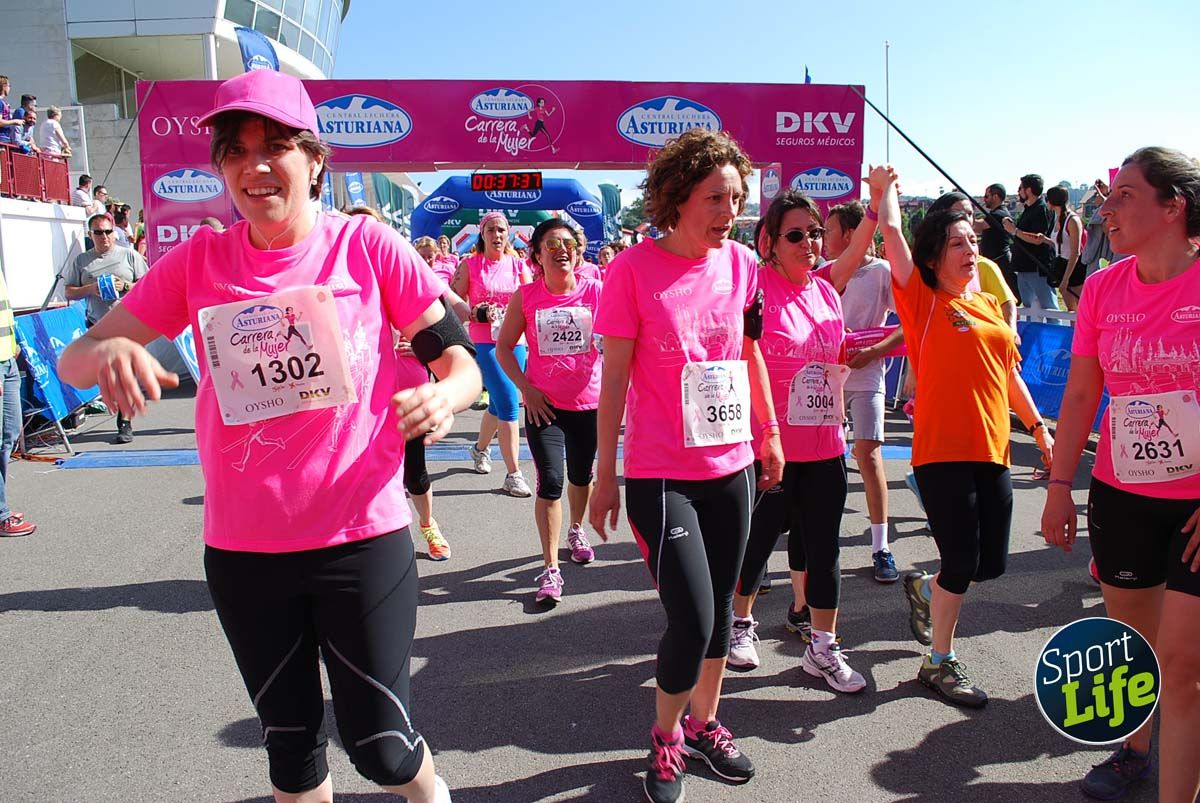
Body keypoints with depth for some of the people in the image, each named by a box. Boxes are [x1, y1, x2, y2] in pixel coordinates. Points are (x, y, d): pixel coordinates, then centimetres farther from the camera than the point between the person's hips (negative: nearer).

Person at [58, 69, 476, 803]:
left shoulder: (368, 245, -7)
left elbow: (461, 362, -5)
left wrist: (444, 396, -29)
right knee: (291, 741, 18)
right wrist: (108, 354, -23)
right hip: (243, 549, 3)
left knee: (379, 744, 7)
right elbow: (76, 358, 1)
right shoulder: (200, 260, 1)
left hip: (363, 537, -2)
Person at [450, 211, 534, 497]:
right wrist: (480, 314, -16)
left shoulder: (517, 265, 8)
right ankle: (513, 475, -7)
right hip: (484, 343, -4)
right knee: (509, 405, -13)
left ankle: (480, 448, 45)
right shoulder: (469, 265, -1)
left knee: (498, 404, 17)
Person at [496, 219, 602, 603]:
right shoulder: (525, 296, -4)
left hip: (588, 400, 2)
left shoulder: (595, 291, -4)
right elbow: (504, 347, 2)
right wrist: (525, 388, -9)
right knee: (550, 482, -8)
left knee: (581, 476, 19)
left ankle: (576, 529, 48)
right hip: (543, 403, -1)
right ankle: (551, 569, 1)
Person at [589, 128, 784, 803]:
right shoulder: (634, 269, -10)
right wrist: (605, 476, -5)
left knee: (720, 610, 15)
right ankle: (666, 737, 24)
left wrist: (771, 432, 19)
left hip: (732, 467, 5)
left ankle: (703, 722, 39)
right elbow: (614, 377, -7)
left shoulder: (743, 265, 2)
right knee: (692, 621, -5)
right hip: (660, 475, -5)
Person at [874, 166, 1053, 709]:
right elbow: (891, 230, -10)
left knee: (990, 562, 10)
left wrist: (1038, 426, 19)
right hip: (941, 450, -6)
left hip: (991, 449, 6)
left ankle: (925, 588, 41)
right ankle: (940, 664, 17)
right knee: (962, 562, -2)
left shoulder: (990, 306, 14)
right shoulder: (922, 302, -4)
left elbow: (1008, 374, 21)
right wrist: (887, 187, 7)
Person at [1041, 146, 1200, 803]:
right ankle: (1135, 747, 42)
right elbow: (1080, 395, 6)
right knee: (1132, 641, 19)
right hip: (1120, 495, 4)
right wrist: (1059, 486, 5)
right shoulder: (1102, 288, 1)